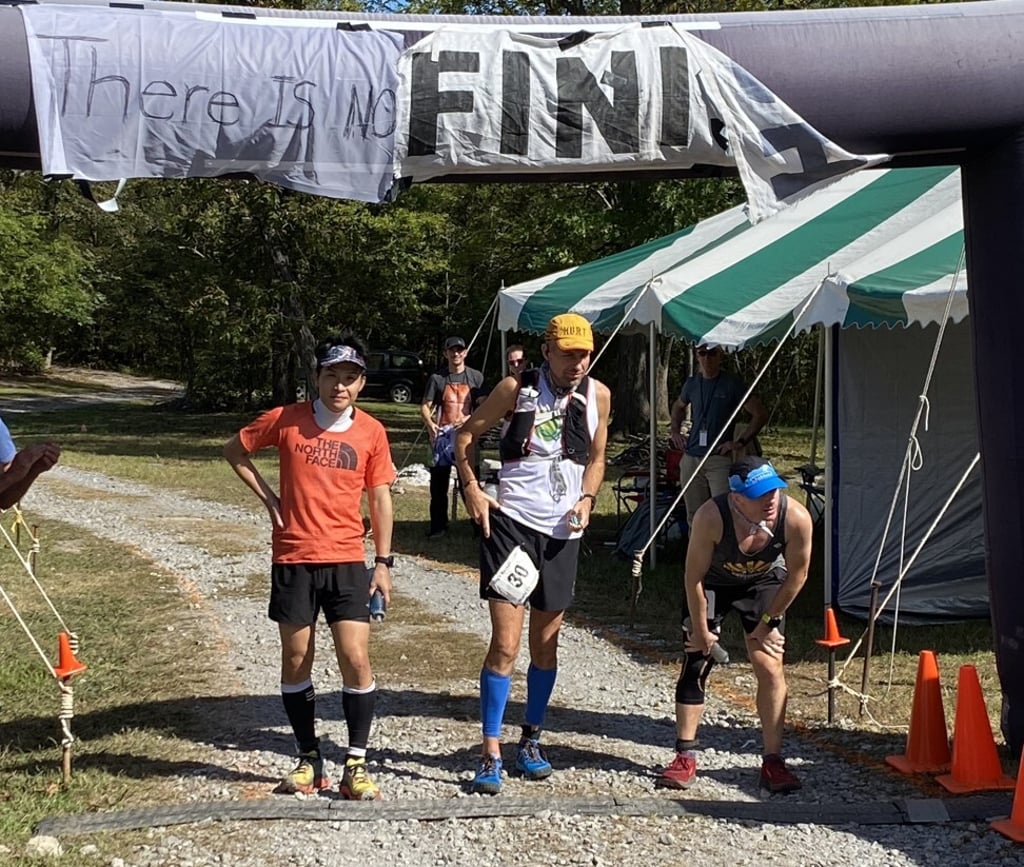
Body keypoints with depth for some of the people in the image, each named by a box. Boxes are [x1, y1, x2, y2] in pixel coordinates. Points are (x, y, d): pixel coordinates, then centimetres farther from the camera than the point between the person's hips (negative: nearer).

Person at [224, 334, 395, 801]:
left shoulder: (371, 432, 0)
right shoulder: (285, 420, -3)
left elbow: (380, 499, 6)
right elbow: (235, 451, 11)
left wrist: (383, 562, 2)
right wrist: (268, 498, 1)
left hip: (347, 561, 0)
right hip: (293, 560, 0)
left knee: (356, 661, -6)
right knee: (296, 661, 7)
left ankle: (356, 764, 7)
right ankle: (309, 760, 22)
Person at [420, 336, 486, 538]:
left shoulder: (475, 377, 4)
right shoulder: (437, 378, 4)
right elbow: (425, 406, 3)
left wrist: (471, 419, -17)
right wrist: (430, 424, -16)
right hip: (443, 436, 1)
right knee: (438, 482, 4)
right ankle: (438, 525, 12)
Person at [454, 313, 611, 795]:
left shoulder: (597, 395, 5)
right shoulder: (516, 389, -4)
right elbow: (466, 434, 4)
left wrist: (587, 498, -1)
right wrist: (471, 489, -8)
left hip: (562, 531, 4)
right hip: (511, 523, -4)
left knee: (545, 644, 14)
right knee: (505, 643, -9)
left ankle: (532, 739, 30)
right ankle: (490, 753, -2)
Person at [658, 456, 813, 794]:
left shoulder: (796, 518, -34)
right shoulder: (711, 516, -38)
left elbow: (797, 574, -16)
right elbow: (694, 576, -24)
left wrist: (767, 621, -8)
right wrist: (702, 630, -15)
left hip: (764, 583, 1)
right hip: (713, 582, -1)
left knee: (770, 668, -7)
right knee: (696, 663, -5)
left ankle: (772, 762, 3)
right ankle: (685, 756, 5)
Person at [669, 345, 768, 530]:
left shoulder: (732, 383, -4)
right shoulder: (692, 383, 11)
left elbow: (760, 414, -3)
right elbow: (678, 407, 32)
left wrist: (741, 442, -9)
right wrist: (675, 431, 16)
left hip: (720, 458, -5)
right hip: (691, 458, 5)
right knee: (694, 517, 9)